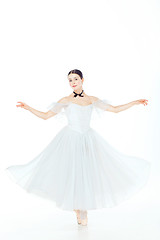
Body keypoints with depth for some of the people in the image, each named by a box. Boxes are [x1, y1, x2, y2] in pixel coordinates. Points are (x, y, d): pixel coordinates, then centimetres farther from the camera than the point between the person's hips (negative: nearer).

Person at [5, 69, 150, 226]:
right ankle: (77, 209, 18)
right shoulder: (65, 100, 2)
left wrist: (135, 102, 8)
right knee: (71, 173, -4)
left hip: (88, 139, 2)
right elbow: (45, 116, 3)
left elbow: (115, 109, 11)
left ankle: (84, 209, 20)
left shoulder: (92, 100, 8)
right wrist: (28, 108, -7)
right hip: (70, 138, -2)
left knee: (88, 172, 0)